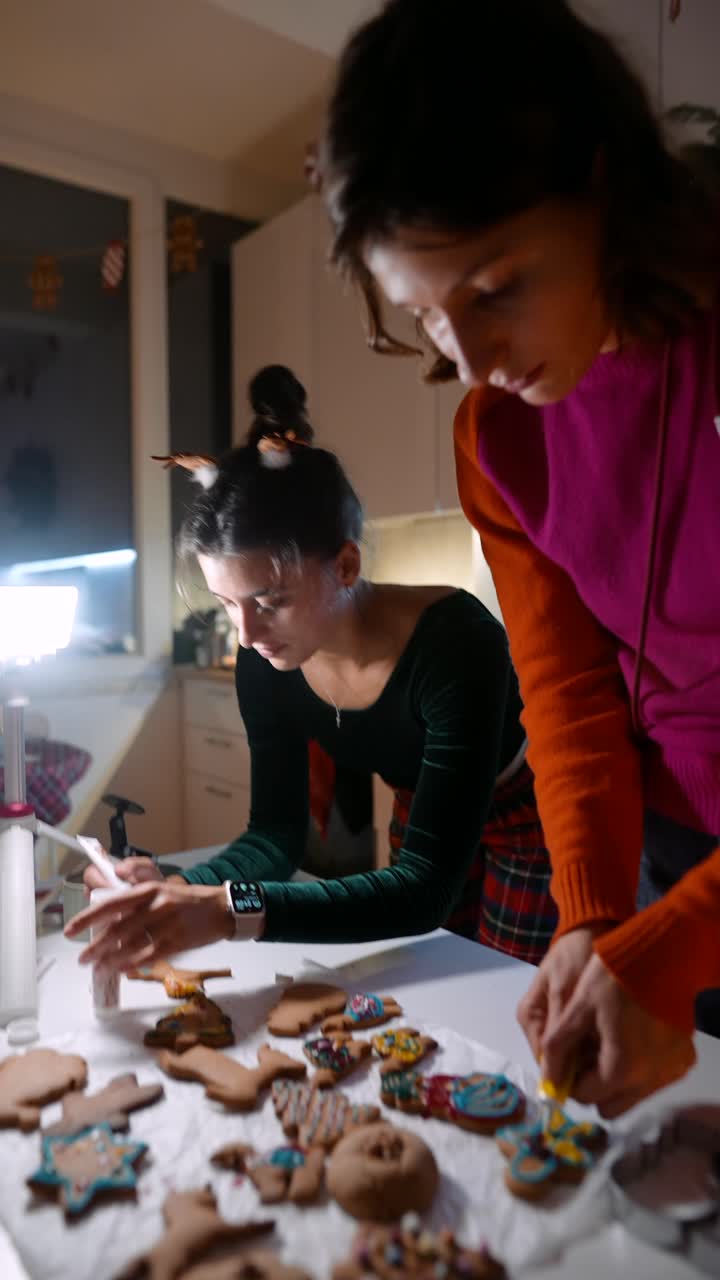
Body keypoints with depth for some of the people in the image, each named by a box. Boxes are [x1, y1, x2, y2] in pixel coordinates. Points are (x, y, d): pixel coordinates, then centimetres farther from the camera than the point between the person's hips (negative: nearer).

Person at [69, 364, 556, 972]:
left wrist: (234, 911, -51)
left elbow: (427, 887, -40)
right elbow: (277, 832, -12)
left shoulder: (454, 641, -37)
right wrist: (181, 889, -32)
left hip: (531, 825, -4)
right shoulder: (264, 663, -19)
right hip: (423, 825, 5)